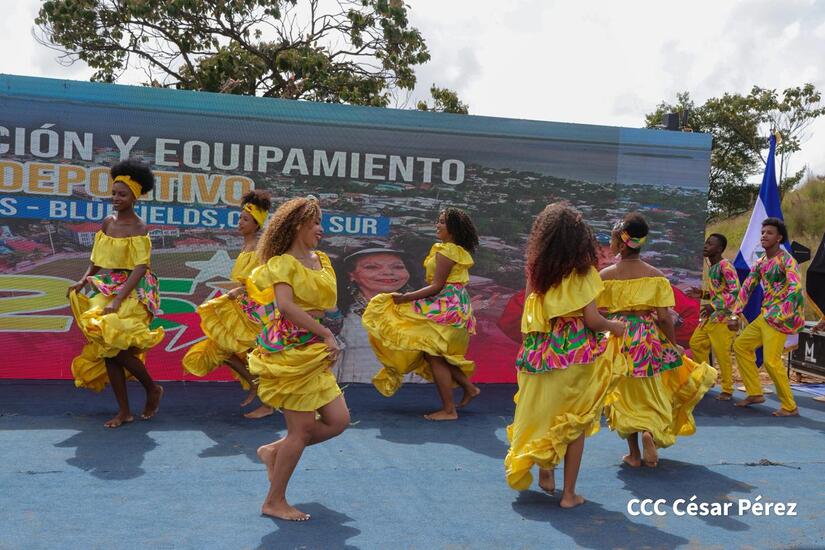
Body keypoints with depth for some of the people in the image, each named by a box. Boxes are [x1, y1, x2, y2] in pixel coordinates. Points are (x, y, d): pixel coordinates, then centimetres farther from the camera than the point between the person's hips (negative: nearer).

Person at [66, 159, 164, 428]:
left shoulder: (139, 227, -9)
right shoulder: (108, 223, 8)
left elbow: (140, 268, -16)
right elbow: (98, 259, 15)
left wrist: (118, 300, -22)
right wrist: (83, 281, -2)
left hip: (133, 291, -6)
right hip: (107, 288, 6)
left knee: (116, 346, -16)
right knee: (106, 349, 2)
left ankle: (153, 388, 9)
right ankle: (124, 411, 11)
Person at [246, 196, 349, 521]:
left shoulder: (321, 260, 13)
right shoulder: (283, 262, -9)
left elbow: (329, 304, 12)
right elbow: (286, 305, -25)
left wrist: (306, 313, -6)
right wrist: (326, 334, -24)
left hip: (314, 351, 8)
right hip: (289, 350, -8)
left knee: (338, 421, 5)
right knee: (302, 429, -3)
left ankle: (274, 451, 22)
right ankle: (274, 502, 14)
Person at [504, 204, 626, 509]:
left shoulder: (537, 271, 2)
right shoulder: (582, 271, -9)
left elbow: (531, 319, 3)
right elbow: (592, 319, -12)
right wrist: (615, 326, 7)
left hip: (541, 353, 3)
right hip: (576, 351, -3)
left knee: (542, 414, 20)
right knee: (575, 422, 8)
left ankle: (545, 472, 26)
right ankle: (569, 492, 15)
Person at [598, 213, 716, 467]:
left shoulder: (605, 275, -8)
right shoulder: (655, 275, -6)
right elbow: (664, 317, -8)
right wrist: (674, 345, 4)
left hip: (617, 339, 0)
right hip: (649, 338, 0)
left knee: (626, 396, 13)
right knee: (651, 393, 18)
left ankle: (634, 453, 15)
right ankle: (650, 431, -8)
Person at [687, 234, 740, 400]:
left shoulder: (725, 265, -15)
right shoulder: (711, 267, 12)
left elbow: (735, 291, -23)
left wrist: (714, 306, -28)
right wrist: (702, 294, 7)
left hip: (724, 317, -9)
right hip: (710, 316, 10)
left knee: (722, 354, -6)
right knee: (696, 343, 13)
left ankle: (727, 390, 7)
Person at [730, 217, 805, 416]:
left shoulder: (786, 260, -12)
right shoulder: (760, 262, 12)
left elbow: (796, 288, -24)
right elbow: (746, 288, 15)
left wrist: (781, 317, -30)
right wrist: (735, 315, 10)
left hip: (780, 318, -9)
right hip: (764, 316, 9)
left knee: (771, 361, -15)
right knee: (740, 345, 14)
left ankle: (789, 407, -1)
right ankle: (755, 393, 20)